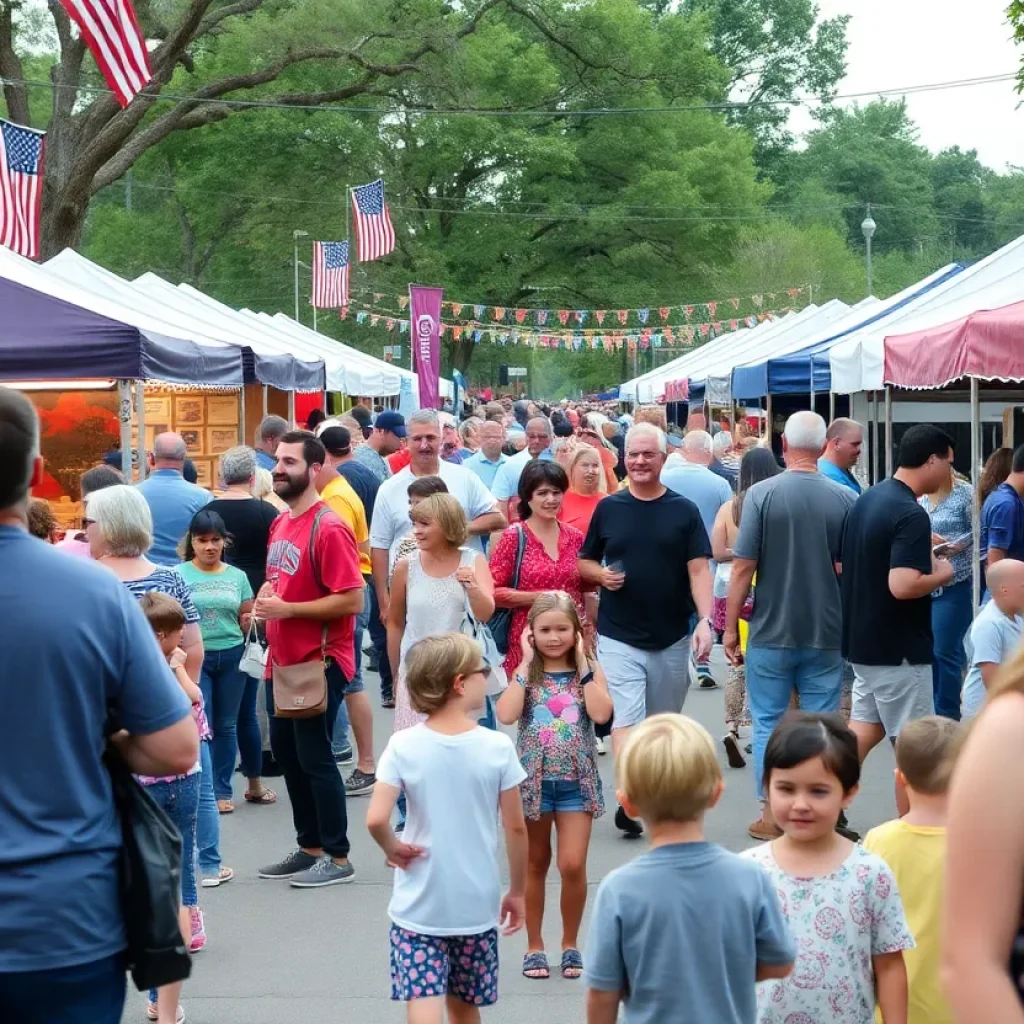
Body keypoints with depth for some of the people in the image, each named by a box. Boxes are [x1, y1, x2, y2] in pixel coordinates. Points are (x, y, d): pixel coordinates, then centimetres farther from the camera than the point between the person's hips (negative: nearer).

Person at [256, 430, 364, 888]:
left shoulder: (328, 529, -19)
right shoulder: (280, 523, 9)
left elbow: (351, 599, -23)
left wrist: (287, 609, -22)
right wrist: (266, 597, 1)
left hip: (320, 662, -9)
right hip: (284, 659, 9)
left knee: (314, 757, -2)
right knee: (286, 754, 16)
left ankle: (338, 857, 10)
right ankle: (310, 847, 28)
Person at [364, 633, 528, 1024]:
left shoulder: (403, 746, -10)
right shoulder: (497, 747, -9)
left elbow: (376, 820, -19)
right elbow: (516, 828, -4)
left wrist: (393, 849, 2)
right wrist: (517, 892, 9)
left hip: (419, 908, -1)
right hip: (477, 905, 2)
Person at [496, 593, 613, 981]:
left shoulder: (589, 670, -1)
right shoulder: (527, 673, -1)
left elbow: (601, 713, -19)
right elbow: (506, 715, -18)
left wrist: (582, 663, -15)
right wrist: (526, 664, -15)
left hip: (576, 781, -1)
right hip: (534, 779, 1)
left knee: (573, 865, -5)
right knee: (536, 865, 12)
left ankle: (570, 945, 15)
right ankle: (534, 946, 24)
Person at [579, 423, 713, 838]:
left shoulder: (684, 510, 0)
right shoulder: (608, 508, 3)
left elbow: (698, 570, -5)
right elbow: (585, 562, 11)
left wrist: (705, 620, -18)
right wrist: (601, 575, -12)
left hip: (672, 638, 1)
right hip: (618, 638, -1)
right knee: (625, 719, -12)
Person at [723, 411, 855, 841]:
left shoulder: (762, 494, -11)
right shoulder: (844, 499, -4)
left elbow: (743, 566, -11)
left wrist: (730, 626, -2)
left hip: (771, 631, -2)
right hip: (827, 631, 2)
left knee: (769, 723, 9)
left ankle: (771, 816, 13)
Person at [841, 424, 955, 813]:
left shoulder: (867, 499, 8)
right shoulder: (911, 515, -22)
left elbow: (845, 564, 17)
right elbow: (903, 586, -32)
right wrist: (942, 574, -13)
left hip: (863, 640, 9)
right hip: (898, 648, -9)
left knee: (867, 726, 16)